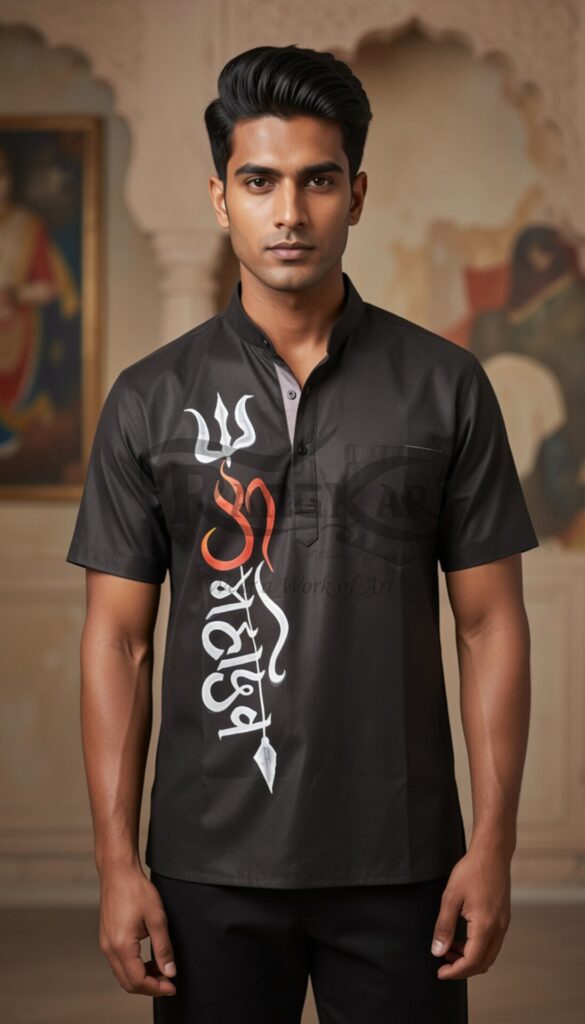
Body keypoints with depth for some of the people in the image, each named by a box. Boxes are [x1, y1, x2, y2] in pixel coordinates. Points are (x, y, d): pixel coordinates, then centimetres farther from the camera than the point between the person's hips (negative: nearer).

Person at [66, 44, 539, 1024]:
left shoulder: (445, 384, 0)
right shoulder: (150, 400, 1)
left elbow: (490, 620, 1)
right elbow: (117, 638, 2)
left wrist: (492, 844, -4)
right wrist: (118, 863, -4)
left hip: (400, 863, 0)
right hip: (212, 867, 0)